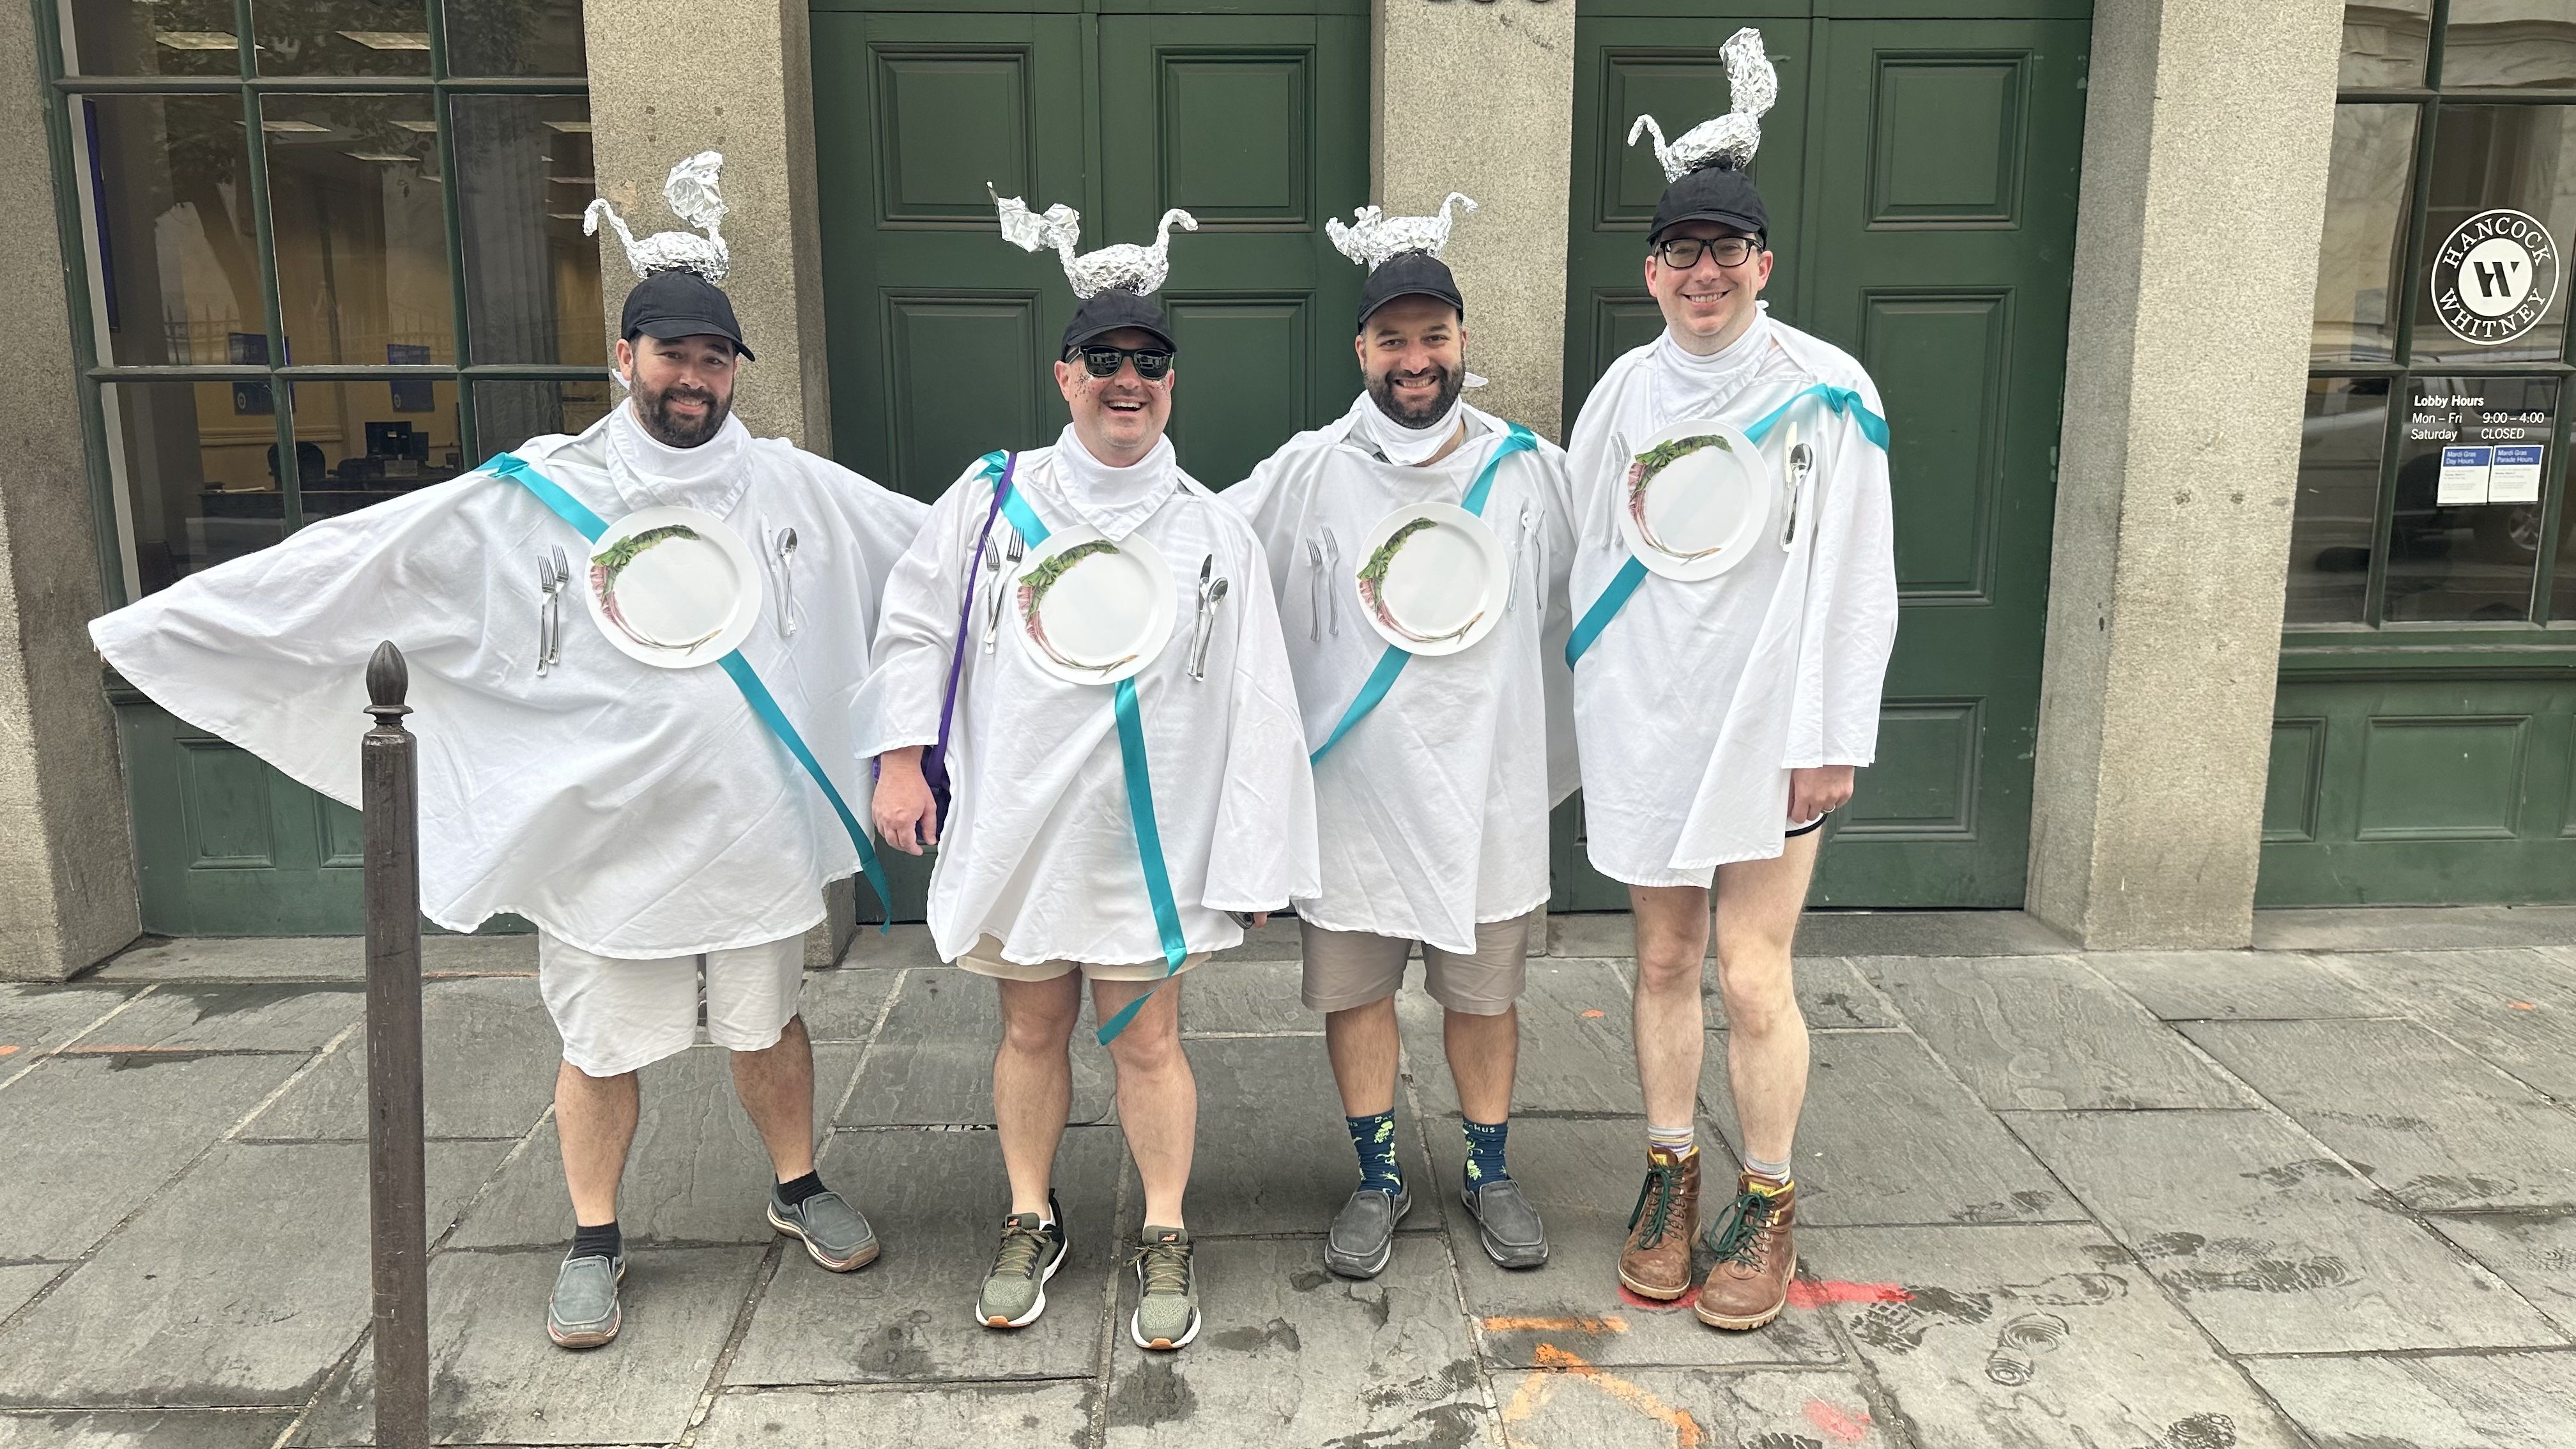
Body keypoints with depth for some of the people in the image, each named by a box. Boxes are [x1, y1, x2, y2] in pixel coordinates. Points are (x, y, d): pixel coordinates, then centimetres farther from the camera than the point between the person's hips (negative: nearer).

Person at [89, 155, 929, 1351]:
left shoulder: (795, 486, 0)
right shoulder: (526, 496, -4)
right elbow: (354, 557, -4)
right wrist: (165, 617, -5)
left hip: (752, 819, 1)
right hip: (602, 833, -1)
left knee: (763, 1025, 16)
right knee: (600, 1044, 12)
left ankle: (798, 1188, 38)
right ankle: (594, 1243, 31)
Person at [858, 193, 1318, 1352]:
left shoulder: (1213, 533, -1)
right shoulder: (992, 499, 1)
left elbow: (1256, 707, -1)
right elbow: (915, 626, 8)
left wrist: (1254, 857, -3)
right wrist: (901, 758, 1)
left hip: (1148, 834, -1)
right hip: (1013, 823, 1)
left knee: (1145, 1041, 6)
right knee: (1031, 1030, 14)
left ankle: (1165, 1238, 25)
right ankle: (1031, 1222, 34)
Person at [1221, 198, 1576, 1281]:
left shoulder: (1531, 472, 0)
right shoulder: (1306, 475, -5)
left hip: (1486, 782, 1)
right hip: (1353, 783, 0)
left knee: (1483, 989, 14)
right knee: (1355, 988, 11)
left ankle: (1488, 1173, 34)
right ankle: (1379, 1181, 30)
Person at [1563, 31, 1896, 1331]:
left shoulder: (1824, 394, -7)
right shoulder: (1623, 391, 4)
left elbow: (1854, 580, -7)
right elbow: (1585, 563, 9)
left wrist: (1831, 739, -9)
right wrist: (1581, 719, 9)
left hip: (1764, 726, -3)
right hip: (1642, 722, 4)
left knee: (1753, 979, -1)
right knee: (1663, 959, 12)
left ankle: (1766, 1206, 19)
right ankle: (1670, 1174, 29)